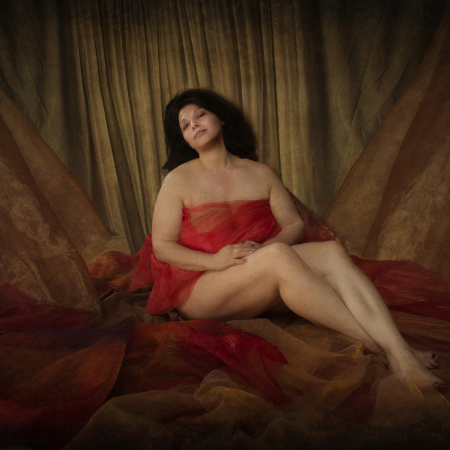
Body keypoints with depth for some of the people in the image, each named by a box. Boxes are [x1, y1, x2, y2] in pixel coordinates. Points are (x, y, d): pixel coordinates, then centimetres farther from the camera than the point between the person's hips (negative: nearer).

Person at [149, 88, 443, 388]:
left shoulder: (261, 173, 14)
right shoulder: (179, 179, 4)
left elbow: (295, 225, 11)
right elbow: (162, 246, -1)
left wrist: (265, 248, -12)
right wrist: (214, 260, -19)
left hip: (259, 283, 4)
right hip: (199, 289, -4)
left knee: (331, 252, -23)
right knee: (279, 256, -33)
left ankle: (401, 354, -38)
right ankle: (378, 349, -33)